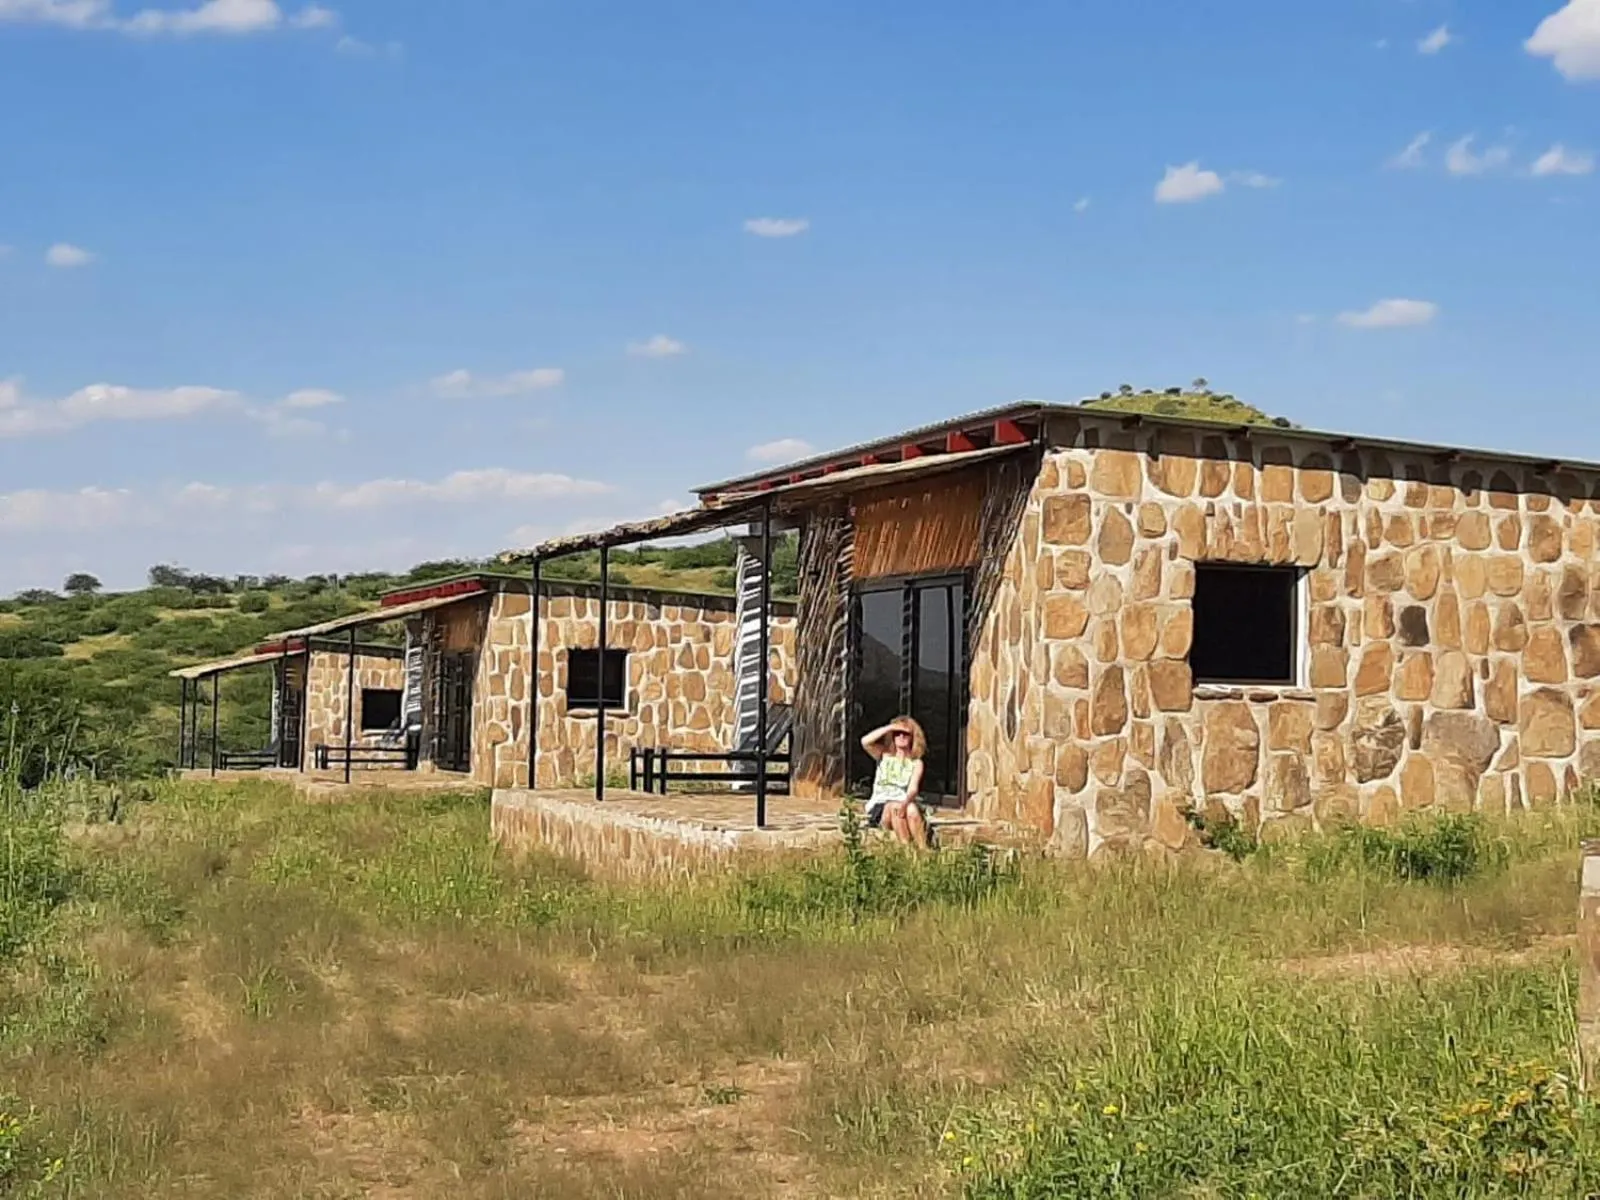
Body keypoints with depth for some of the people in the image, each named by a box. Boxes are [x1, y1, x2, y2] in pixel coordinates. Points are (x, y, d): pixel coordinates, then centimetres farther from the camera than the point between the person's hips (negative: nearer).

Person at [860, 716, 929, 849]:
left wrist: (905, 803, -31)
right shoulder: (884, 755, 10)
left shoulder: (916, 763, 8)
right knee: (894, 808, -35)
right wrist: (889, 728, -6)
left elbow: (913, 788, -9)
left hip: (905, 803, 0)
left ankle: (923, 850, -36)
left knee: (911, 809, -34)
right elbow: (865, 742, -10)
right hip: (880, 806, 0)